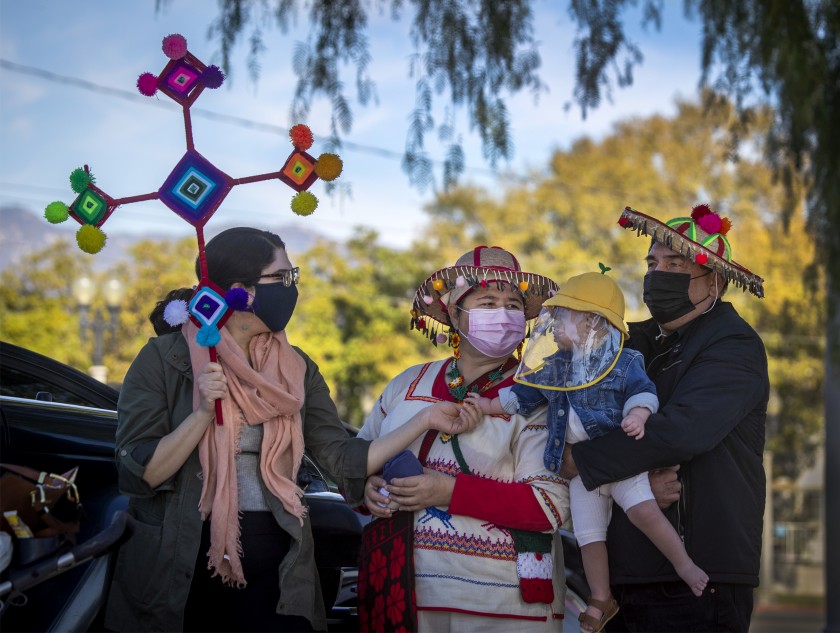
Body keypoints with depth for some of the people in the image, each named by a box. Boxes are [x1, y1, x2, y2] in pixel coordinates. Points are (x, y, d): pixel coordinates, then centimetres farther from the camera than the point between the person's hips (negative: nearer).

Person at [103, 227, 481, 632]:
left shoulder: (295, 370, 7)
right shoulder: (164, 359, -6)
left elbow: (345, 462, 0)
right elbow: (138, 475, -12)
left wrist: (425, 421, -8)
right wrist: (203, 413, -22)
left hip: (273, 572, 4)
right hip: (178, 573, -3)